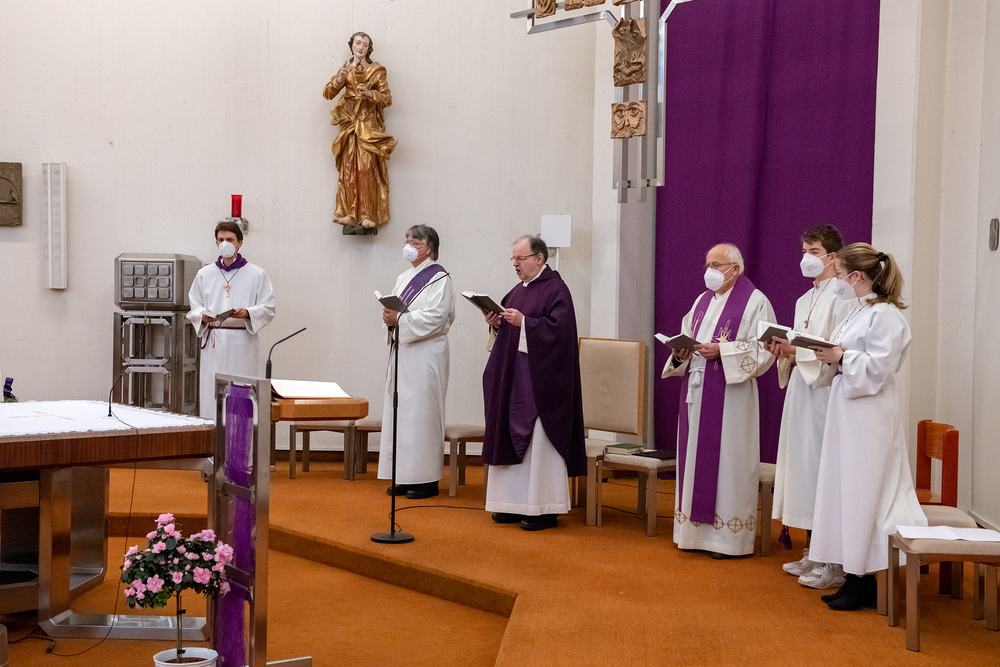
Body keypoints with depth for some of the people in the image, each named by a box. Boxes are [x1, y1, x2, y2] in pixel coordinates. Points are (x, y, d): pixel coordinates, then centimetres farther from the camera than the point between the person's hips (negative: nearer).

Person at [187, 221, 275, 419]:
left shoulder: (256, 275, 6)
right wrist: (203, 316, -7)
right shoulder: (204, 274, 15)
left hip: (243, 344, -2)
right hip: (213, 344, 2)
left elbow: (268, 309, 2)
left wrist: (247, 313, -17)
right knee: (211, 395, -2)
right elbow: (193, 308, 15)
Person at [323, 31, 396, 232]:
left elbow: (387, 98, 4)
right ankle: (349, 214, -9)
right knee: (348, 168, -7)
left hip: (369, 124, -2)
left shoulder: (376, 70, 8)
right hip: (349, 123, 2)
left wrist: (370, 94, -14)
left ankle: (367, 215, -15)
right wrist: (339, 80, -12)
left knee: (366, 168, -13)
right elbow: (327, 93, 6)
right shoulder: (345, 69, 14)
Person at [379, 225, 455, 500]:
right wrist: (389, 316, -5)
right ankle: (405, 477, 13)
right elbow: (395, 309, 18)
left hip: (424, 356, -8)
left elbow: (436, 318, -17)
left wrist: (400, 319, -21)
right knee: (400, 412, 7)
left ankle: (427, 479, 0)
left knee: (421, 412, -7)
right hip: (403, 352, 8)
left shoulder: (439, 278, -7)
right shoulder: (404, 278, 18)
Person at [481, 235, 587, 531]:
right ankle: (517, 504, 17)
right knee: (513, 439, 9)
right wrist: (497, 323, 1)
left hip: (539, 381, -9)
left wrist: (523, 322, -24)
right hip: (513, 378, 9)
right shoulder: (519, 290, 16)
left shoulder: (556, 290, -9)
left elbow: (559, 329, -20)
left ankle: (544, 510, 0)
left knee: (538, 442, -6)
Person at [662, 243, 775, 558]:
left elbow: (764, 351, -11)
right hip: (697, 390, 7)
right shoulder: (702, 301, 18)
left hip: (731, 393, -7)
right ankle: (697, 530, 16)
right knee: (696, 457, 8)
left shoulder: (755, 302, -4)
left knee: (727, 460, -4)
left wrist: (722, 351, -20)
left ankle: (728, 536, 4)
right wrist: (680, 354, -4)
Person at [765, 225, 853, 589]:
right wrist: (785, 352, 3)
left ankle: (834, 563, -4)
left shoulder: (840, 297, -9)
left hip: (825, 393, -9)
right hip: (800, 390, 9)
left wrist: (797, 350, -22)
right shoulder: (804, 300, 19)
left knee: (823, 470, -9)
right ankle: (813, 553, 19)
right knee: (801, 467, 10)